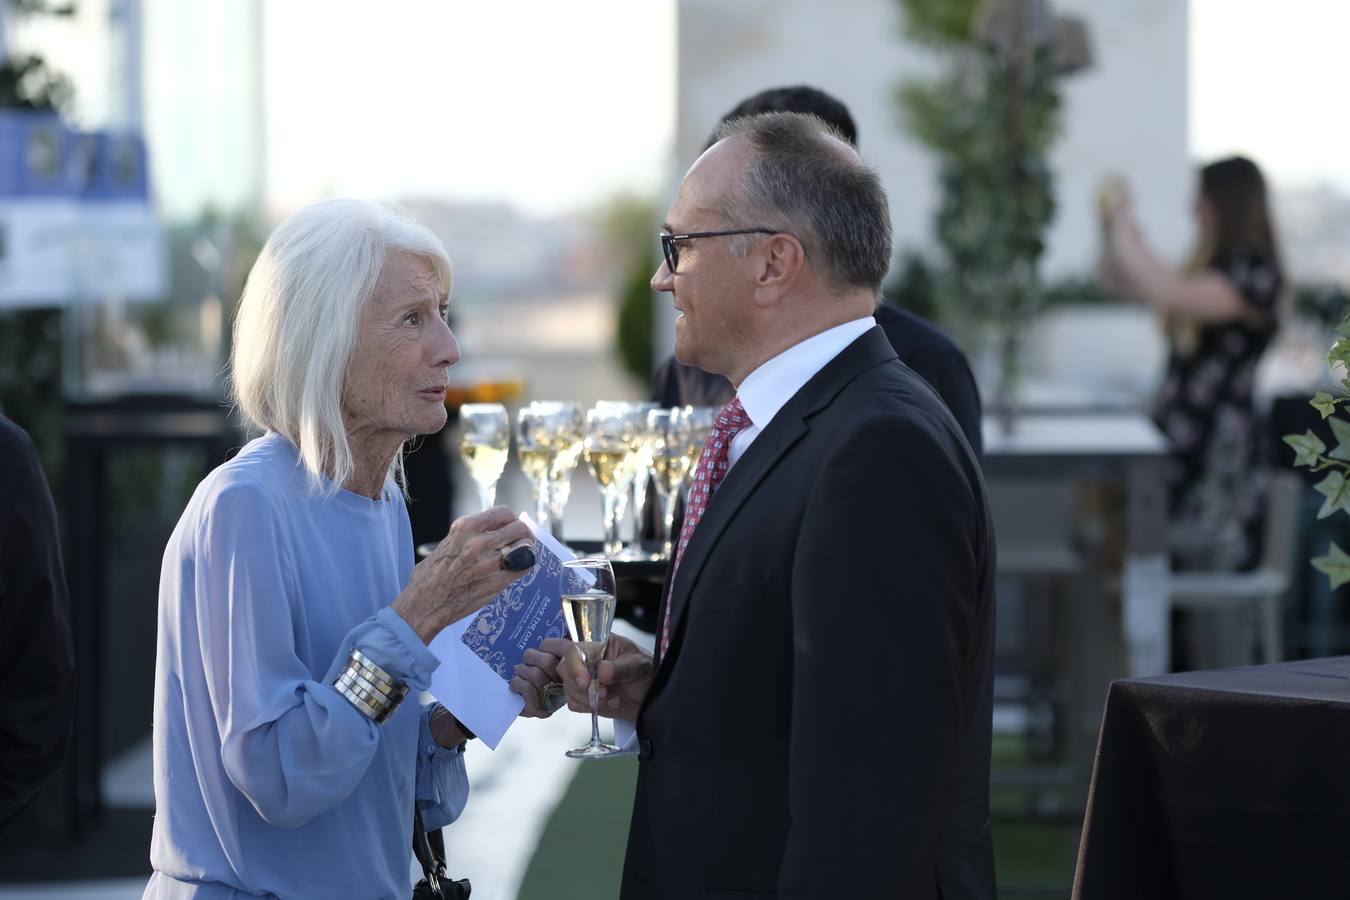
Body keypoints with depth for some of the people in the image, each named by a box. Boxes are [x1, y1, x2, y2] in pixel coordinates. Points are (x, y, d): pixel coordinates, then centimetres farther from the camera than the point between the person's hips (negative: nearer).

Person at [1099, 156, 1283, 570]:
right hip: (1177, 438, 9)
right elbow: (1123, 283, 33)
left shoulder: (1255, 275, -9)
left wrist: (1126, 233, -13)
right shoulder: (1208, 268, 20)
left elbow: (1173, 297, -25)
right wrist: (1111, 222, 18)